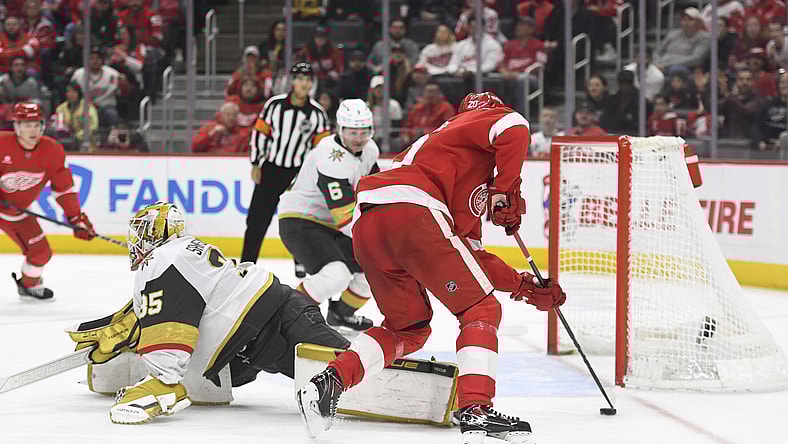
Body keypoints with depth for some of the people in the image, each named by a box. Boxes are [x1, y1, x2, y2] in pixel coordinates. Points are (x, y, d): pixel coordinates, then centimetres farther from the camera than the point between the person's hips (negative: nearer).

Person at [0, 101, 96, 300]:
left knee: (40, 252, 5)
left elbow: (63, 188, -6)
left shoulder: (52, 151, -13)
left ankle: (29, 285, 35)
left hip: (16, 211, 5)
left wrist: (77, 218, -9)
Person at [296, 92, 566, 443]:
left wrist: (525, 287, 33)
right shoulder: (476, 122, 18)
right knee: (481, 309, 0)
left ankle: (329, 381, 8)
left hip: (365, 225, 9)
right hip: (409, 210, -8)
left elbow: (470, 253, 37)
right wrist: (505, 191, 2)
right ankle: (475, 411, -14)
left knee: (410, 328, 23)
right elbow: (514, 127, -6)